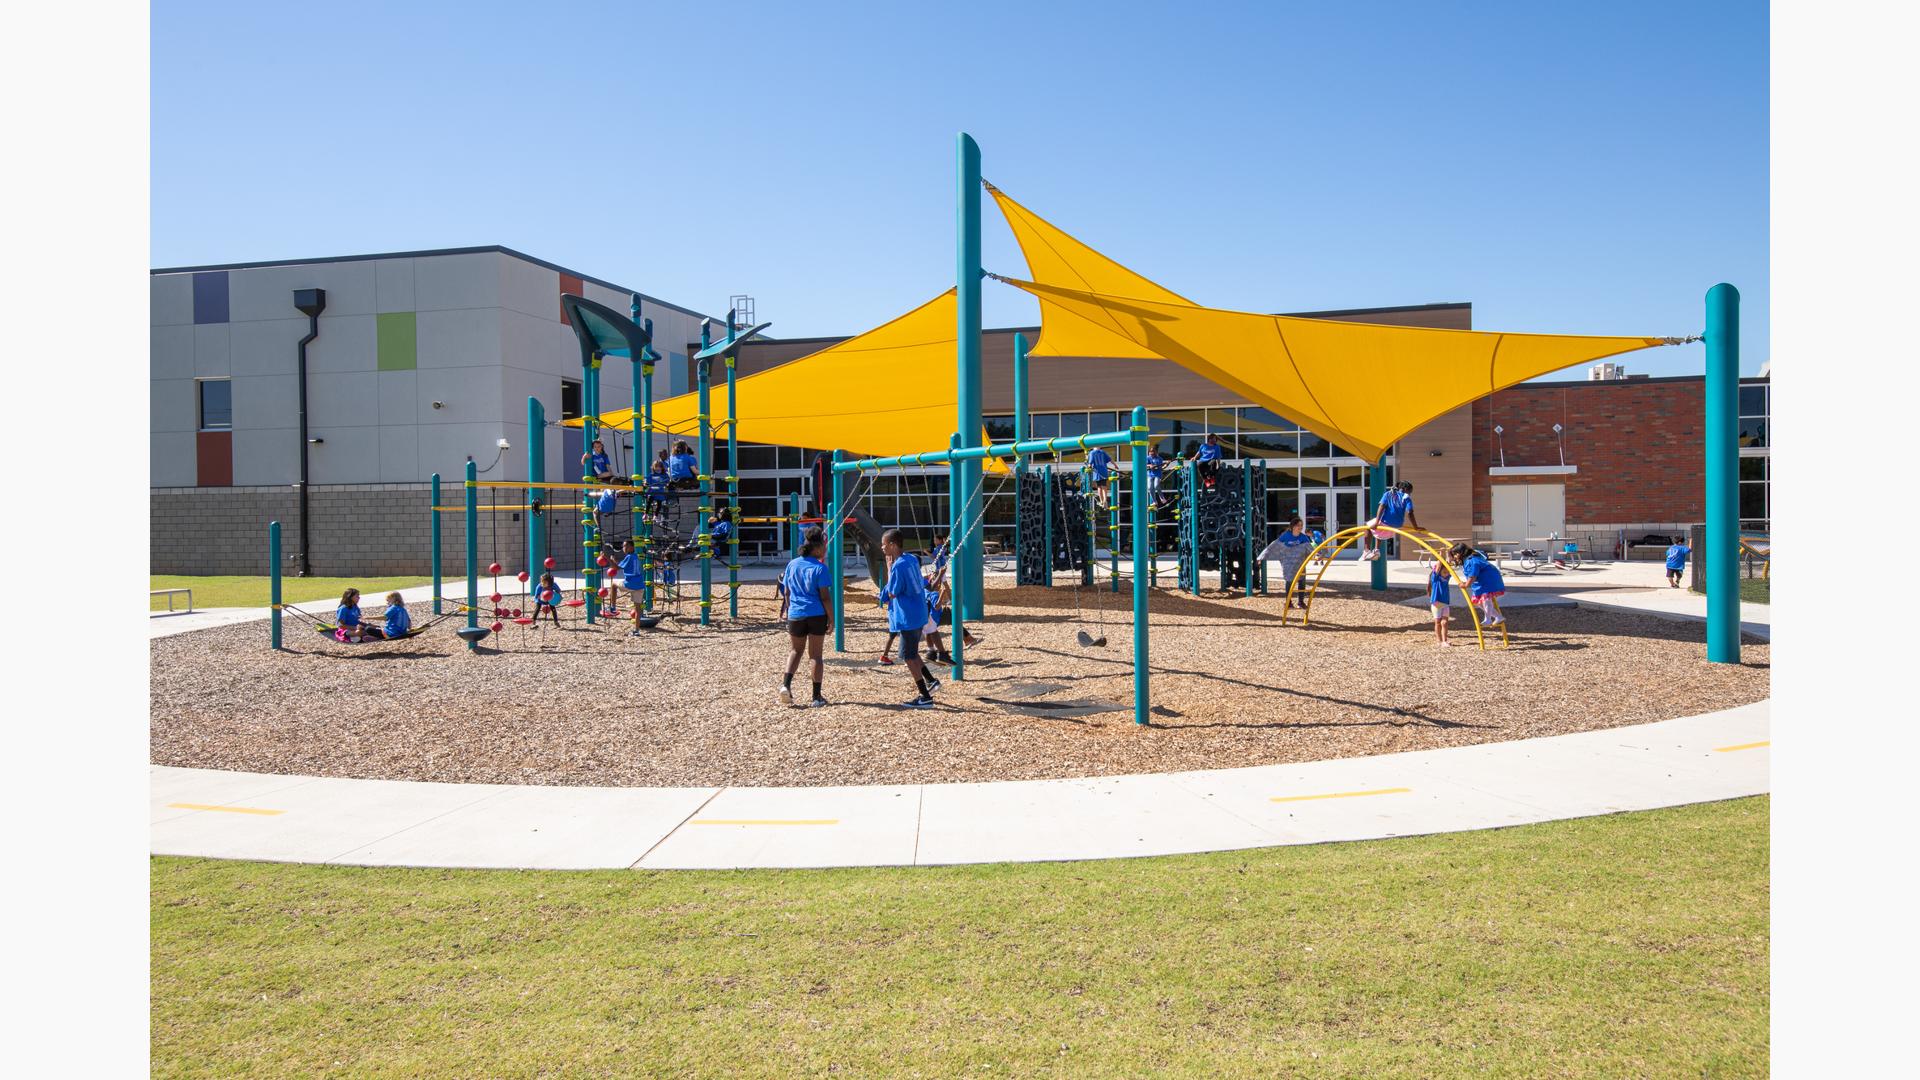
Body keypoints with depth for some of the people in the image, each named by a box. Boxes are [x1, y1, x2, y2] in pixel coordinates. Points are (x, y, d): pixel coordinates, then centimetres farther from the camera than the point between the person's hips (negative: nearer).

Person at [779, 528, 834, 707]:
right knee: (815, 655, 5)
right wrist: (831, 618, -4)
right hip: (816, 615, -4)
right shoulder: (819, 568, -11)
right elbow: (825, 596, -12)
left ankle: (786, 685, -1)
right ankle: (816, 697, 8)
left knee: (795, 651, 19)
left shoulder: (792, 565, 5)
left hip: (795, 615, 4)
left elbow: (787, 592, 10)